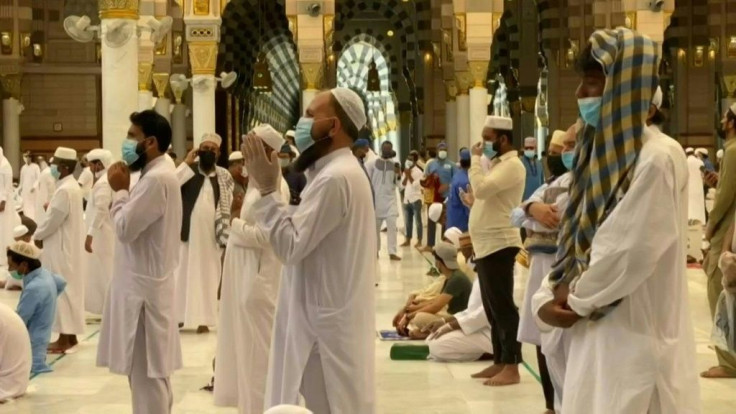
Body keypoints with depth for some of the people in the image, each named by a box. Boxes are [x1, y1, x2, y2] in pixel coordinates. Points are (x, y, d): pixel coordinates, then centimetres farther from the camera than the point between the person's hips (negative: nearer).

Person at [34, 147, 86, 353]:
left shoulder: (64, 190, -21)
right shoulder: (72, 186, 11)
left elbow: (53, 220, -18)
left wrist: (37, 236, -4)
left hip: (61, 248, -10)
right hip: (67, 245, 10)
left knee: (62, 291, -4)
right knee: (69, 290, 13)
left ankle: (65, 338, 1)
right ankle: (70, 335, 19)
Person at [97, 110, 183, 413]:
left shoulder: (156, 178, -20)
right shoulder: (159, 173, 13)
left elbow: (125, 228, -21)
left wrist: (119, 190, -10)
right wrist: (125, 189, 5)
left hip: (143, 285, -10)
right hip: (145, 281, 10)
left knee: (145, 371, -3)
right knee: (151, 370, 17)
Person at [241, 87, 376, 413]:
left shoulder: (334, 179, -21)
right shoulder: (341, 171, 14)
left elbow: (291, 245, -23)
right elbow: (306, 237, 15)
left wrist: (267, 189, -18)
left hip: (326, 320, -10)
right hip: (332, 313, 10)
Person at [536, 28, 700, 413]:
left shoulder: (657, 158, -17)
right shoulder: (603, 149, 10)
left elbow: (628, 253, -19)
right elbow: (576, 236, 12)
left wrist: (574, 301, -7)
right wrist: (559, 292, -4)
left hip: (637, 336, -8)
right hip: (597, 329, 8)